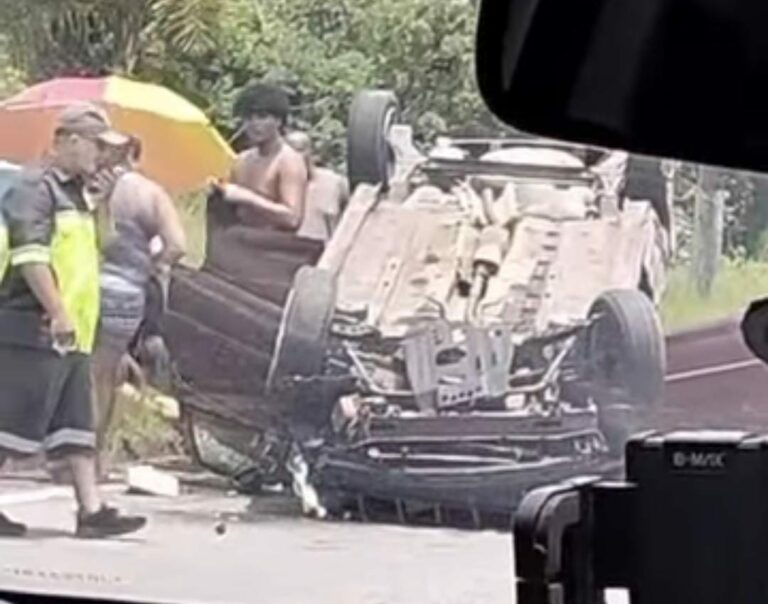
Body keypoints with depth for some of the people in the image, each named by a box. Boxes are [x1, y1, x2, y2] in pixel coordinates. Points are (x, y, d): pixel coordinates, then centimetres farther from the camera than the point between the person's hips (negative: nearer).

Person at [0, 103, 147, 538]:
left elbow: (91, 249, 31)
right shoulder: (36, 187, -10)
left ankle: (92, 509, 7)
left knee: (78, 427, 7)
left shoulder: (75, 192, 19)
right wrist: (59, 314, -24)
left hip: (73, 334, 10)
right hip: (36, 330, -10)